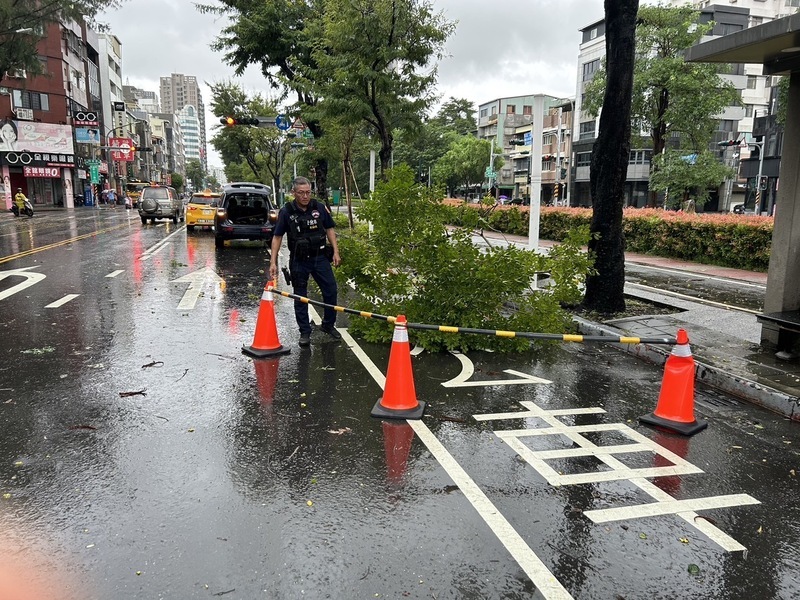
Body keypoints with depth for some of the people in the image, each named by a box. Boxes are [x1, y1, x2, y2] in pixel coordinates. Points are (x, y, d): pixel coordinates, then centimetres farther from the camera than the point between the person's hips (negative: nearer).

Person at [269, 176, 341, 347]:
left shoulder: (319, 208, -1)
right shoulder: (286, 212, -8)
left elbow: (329, 229, 8)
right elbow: (277, 237, -4)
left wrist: (335, 252, 1)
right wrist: (273, 262, -9)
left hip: (320, 257, 2)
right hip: (299, 261, -2)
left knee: (331, 291, 4)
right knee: (300, 297, 5)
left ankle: (328, 324, 25)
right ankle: (305, 332, 18)